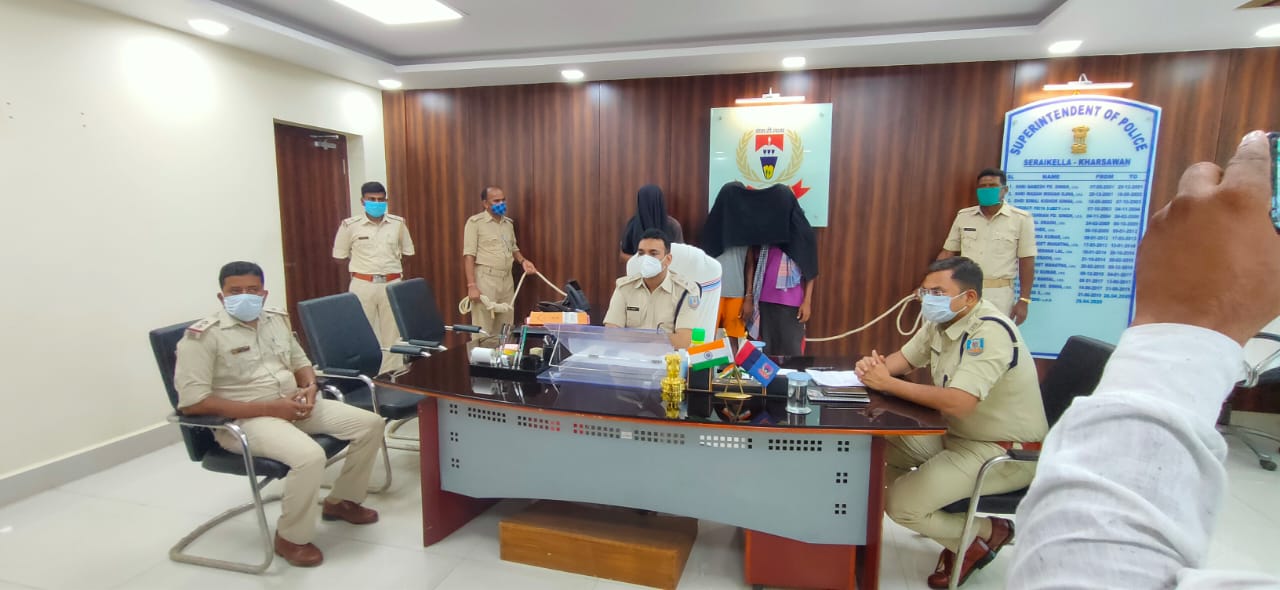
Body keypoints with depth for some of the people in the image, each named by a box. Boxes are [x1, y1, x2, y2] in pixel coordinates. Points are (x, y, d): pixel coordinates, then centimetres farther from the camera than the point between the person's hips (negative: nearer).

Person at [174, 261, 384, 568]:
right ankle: (291, 538, -6)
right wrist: (268, 408, -21)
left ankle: (341, 500, 18)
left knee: (370, 424, -3)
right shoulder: (203, 336, -12)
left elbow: (300, 361, 21)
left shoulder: (276, 320, 10)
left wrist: (309, 387, -4)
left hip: (293, 405, 7)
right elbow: (191, 402, -18)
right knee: (310, 456, -34)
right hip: (245, 420, -7)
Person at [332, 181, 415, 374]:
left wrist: (395, 269, 7)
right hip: (362, 286, -1)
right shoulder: (350, 225, -2)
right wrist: (360, 267, 7)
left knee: (392, 334, 6)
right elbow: (339, 256, 8)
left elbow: (408, 253, 14)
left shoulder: (398, 223, 4)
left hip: (392, 285, 2)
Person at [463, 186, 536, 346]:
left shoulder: (508, 223, 14)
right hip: (485, 279, -6)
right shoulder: (475, 222, -6)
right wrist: (471, 285, -17)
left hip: (507, 280, 6)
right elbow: (469, 255, -10)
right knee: (483, 331, -5)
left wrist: (523, 261, 4)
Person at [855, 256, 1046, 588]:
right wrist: (875, 366, -12)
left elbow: (957, 403, -36)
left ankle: (986, 534, 10)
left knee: (901, 504, -18)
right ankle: (956, 532, 14)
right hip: (958, 434, 9)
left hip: (1007, 452, -9)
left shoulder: (989, 331, -26)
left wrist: (888, 383, -28)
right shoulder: (941, 321, 1)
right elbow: (903, 359, 12)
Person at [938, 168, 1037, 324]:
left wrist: (1024, 301, -4)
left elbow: (1026, 261, -1)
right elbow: (947, 253, 9)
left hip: (999, 294, -2)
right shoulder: (963, 216, 6)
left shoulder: (1021, 219, -1)